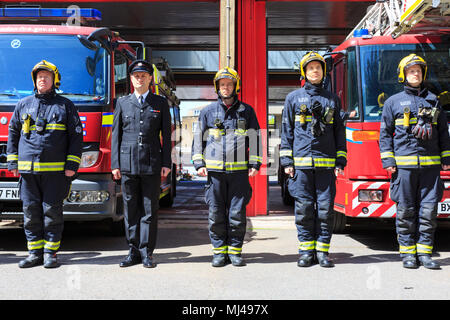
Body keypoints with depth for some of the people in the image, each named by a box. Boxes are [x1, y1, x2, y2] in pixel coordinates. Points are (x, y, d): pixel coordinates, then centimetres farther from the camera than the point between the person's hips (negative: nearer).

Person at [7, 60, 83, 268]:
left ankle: (50, 253, 8)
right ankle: (35, 253, 12)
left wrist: (72, 165, -5)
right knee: (31, 212, 4)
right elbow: (13, 133, 17)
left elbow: (76, 135, 3)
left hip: (55, 171, -2)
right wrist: (13, 162, 9)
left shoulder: (65, 105, 6)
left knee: (52, 212, -1)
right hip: (27, 170, 3)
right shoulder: (23, 105, 13)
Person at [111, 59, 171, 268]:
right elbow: (116, 134, 10)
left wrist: (166, 163, -2)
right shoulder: (123, 103, 12)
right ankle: (134, 251, 12)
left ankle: (147, 253, 7)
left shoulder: (160, 103, 9)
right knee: (131, 210, 4)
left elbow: (166, 135, 7)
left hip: (152, 165, -1)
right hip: (128, 164, 1)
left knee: (150, 210, 1)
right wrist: (115, 164, 3)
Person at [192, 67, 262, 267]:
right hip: (214, 170, 1)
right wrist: (199, 164, 4)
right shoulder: (208, 111, 10)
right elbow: (198, 138, 13)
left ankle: (235, 251, 10)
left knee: (237, 213, 0)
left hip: (239, 170, 0)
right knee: (216, 213, 2)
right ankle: (219, 251, 11)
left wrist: (254, 164, 3)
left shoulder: (246, 111, 10)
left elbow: (254, 138, 11)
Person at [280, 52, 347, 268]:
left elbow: (339, 132, 14)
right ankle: (306, 251, 9)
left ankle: (322, 251, 8)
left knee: (325, 207, -1)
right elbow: (286, 130, 8)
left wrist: (340, 161, 6)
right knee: (304, 208, 0)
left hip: (326, 163, 1)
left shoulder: (332, 99, 13)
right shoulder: (293, 98, 10)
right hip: (301, 163, -1)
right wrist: (286, 161, 1)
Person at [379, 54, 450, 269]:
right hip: (404, 164, -2)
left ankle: (424, 252, 8)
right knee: (406, 211, 1)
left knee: (428, 210, 0)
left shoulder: (433, 100, 15)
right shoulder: (393, 102, 8)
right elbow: (385, 133, 7)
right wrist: (388, 160, -2)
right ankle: (407, 253, 10)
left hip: (430, 164, 2)